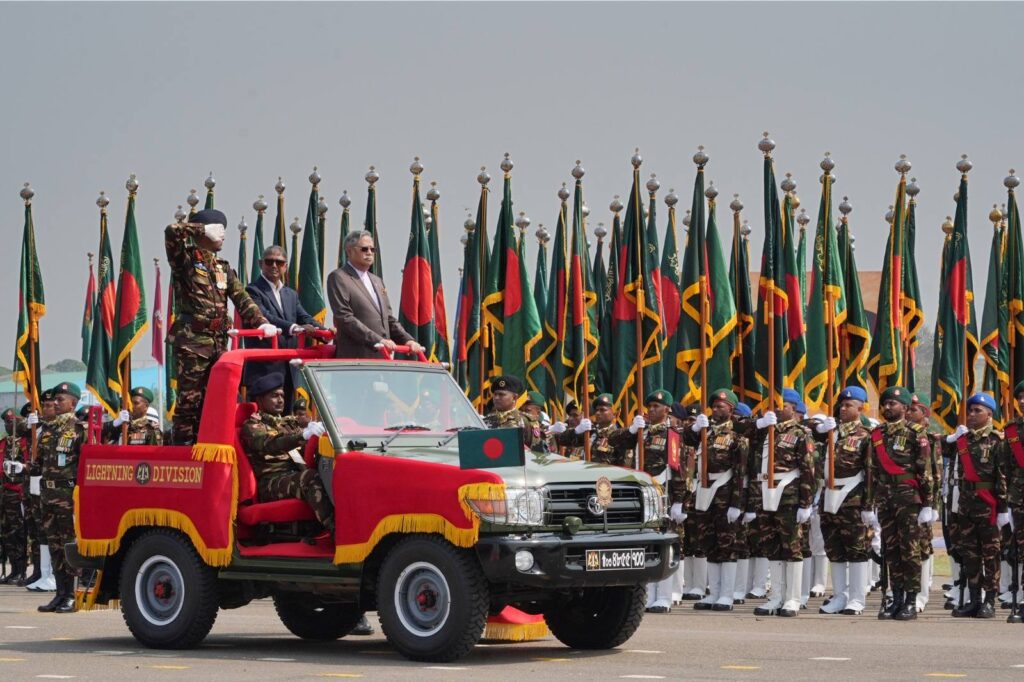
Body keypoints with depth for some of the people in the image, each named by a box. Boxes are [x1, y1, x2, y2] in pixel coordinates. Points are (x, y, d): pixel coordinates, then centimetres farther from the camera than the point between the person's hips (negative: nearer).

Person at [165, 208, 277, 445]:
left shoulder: (224, 269, 18)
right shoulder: (186, 260, -1)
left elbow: (242, 299, 7)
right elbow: (172, 232, -19)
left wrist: (260, 322, -8)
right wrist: (204, 229, -11)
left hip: (219, 342, 6)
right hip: (192, 341, -6)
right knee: (189, 400, -7)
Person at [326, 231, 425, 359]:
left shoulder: (376, 281, 25)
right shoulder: (338, 278, -1)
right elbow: (345, 318, -11)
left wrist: (407, 340, 6)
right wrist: (377, 340, -19)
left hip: (381, 358, 8)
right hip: (355, 357, -8)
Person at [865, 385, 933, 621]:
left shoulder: (915, 434, -2)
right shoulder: (876, 434, 13)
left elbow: (925, 470, -6)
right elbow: (872, 471, 15)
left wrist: (927, 504, -10)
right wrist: (869, 504, 12)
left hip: (908, 498, -5)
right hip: (884, 499, 5)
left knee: (909, 550, -4)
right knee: (890, 550, 6)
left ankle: (911, 602, -1)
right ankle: (896, 599, 12)